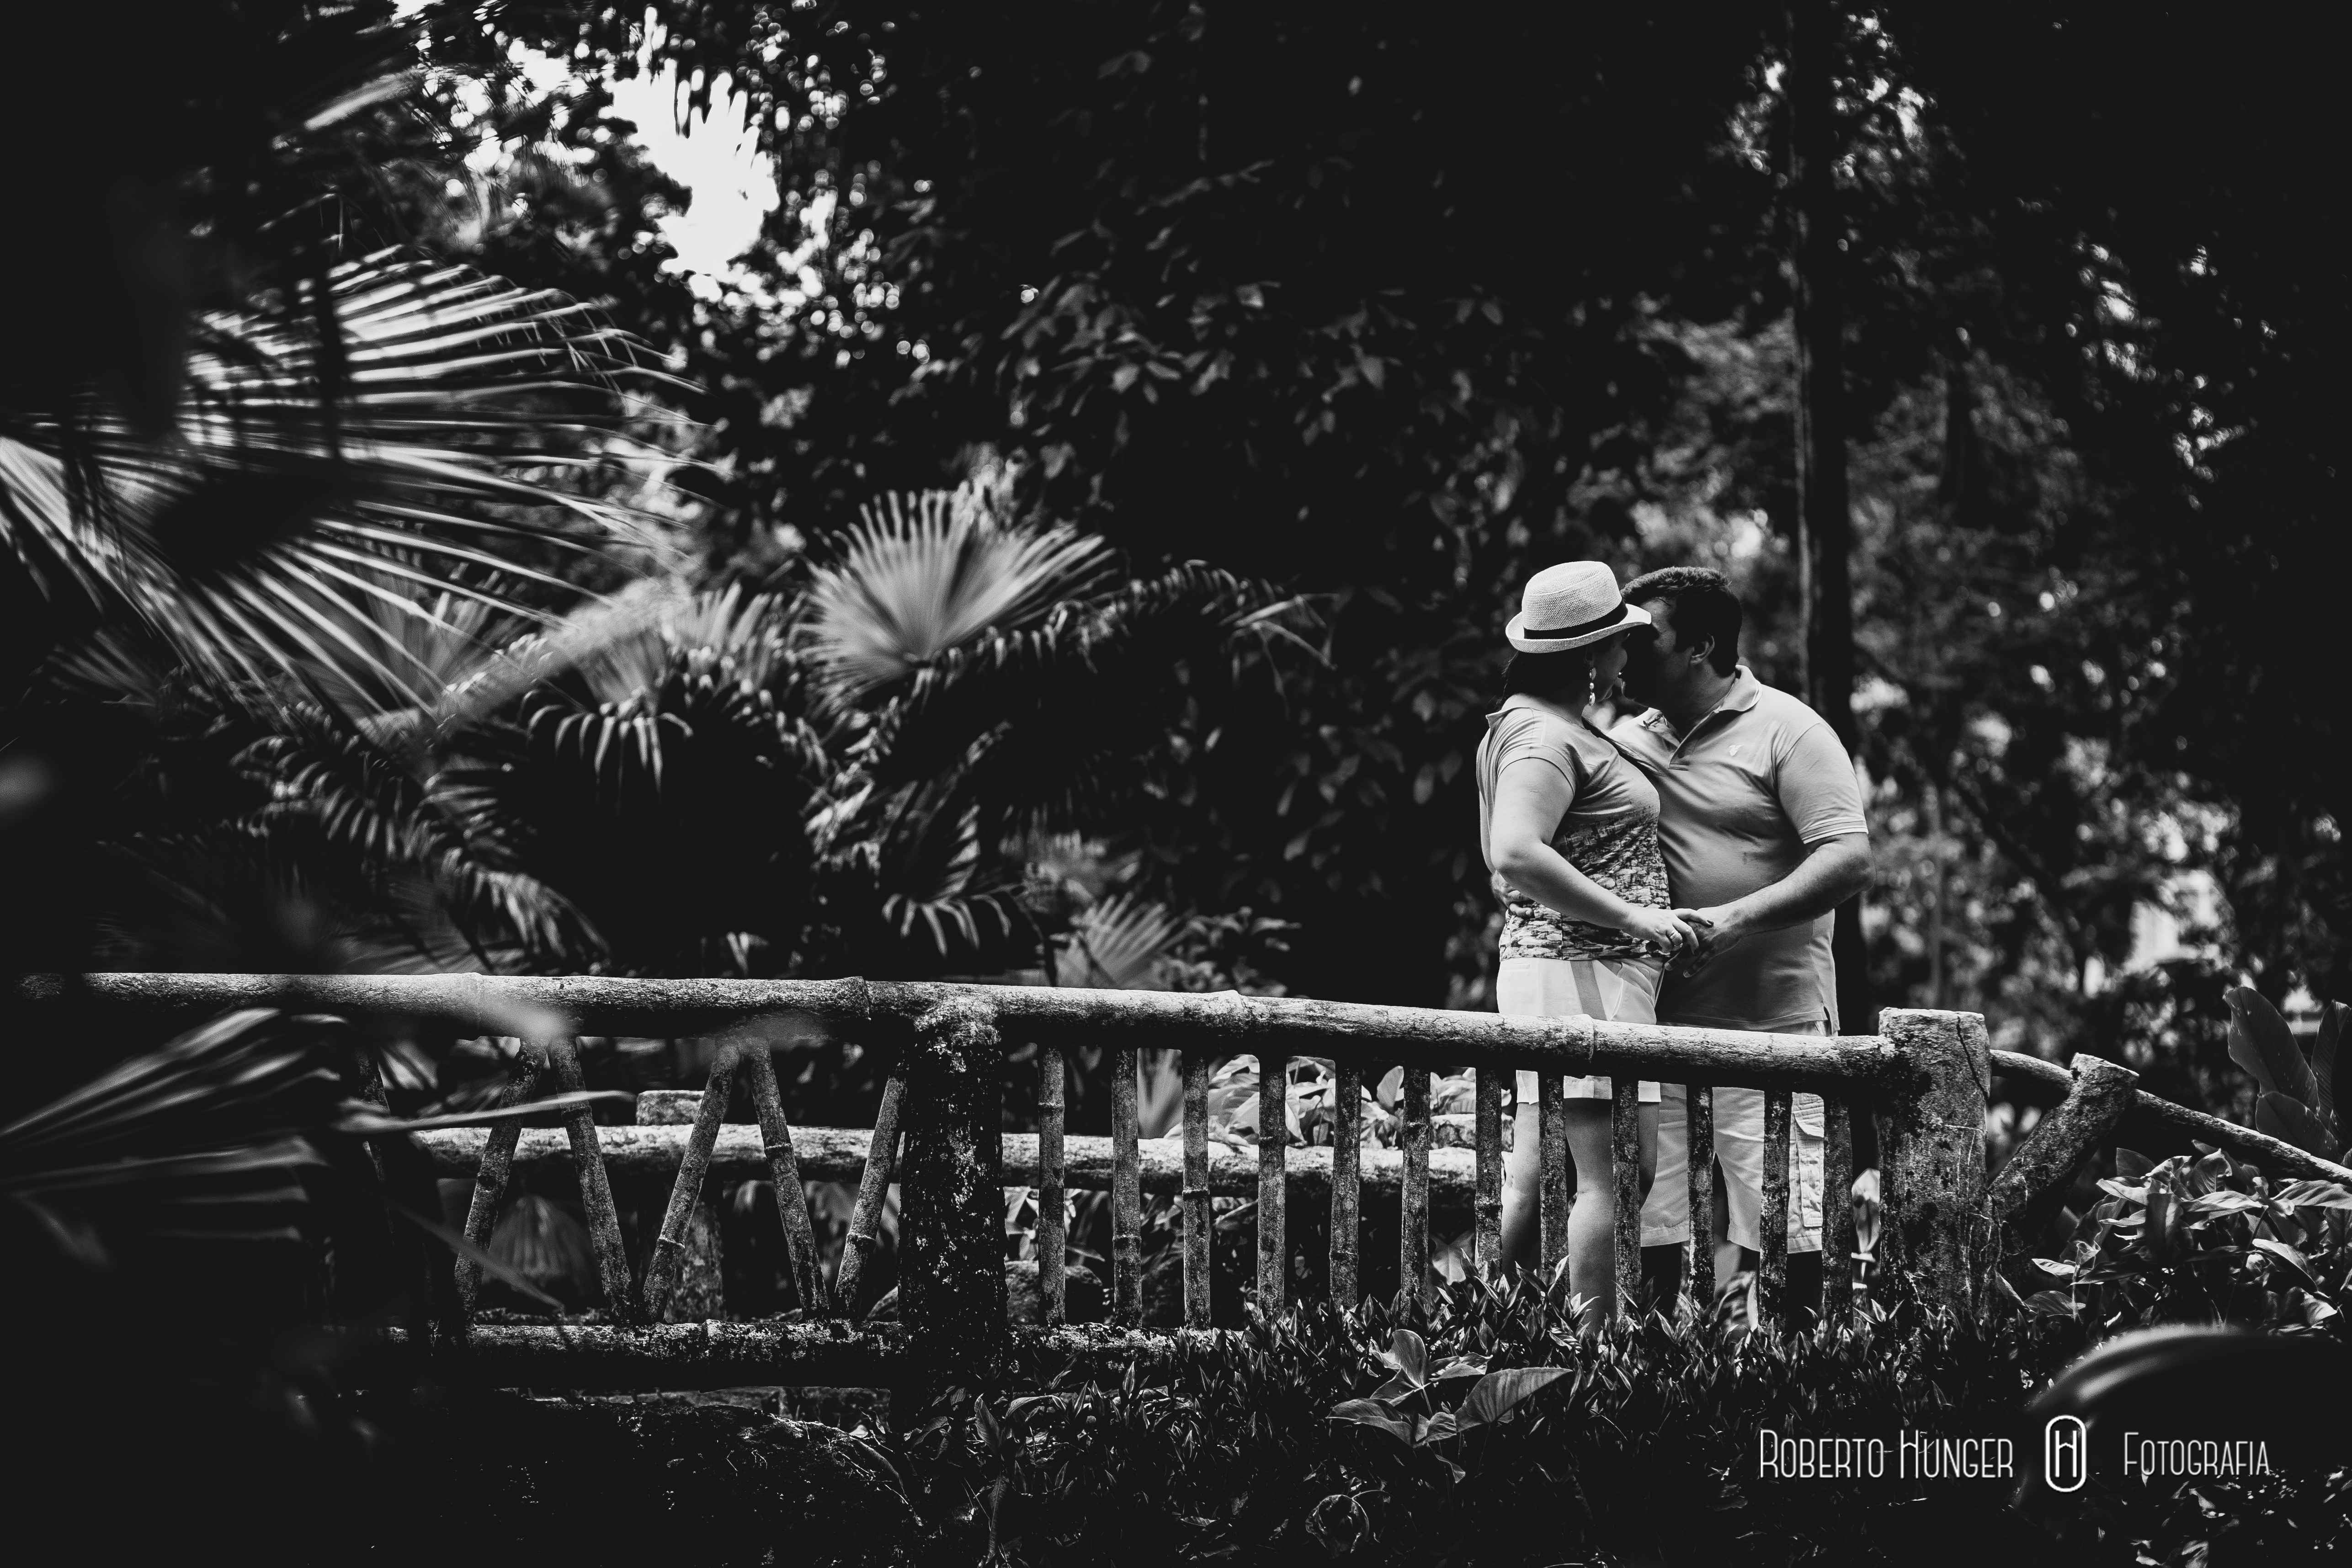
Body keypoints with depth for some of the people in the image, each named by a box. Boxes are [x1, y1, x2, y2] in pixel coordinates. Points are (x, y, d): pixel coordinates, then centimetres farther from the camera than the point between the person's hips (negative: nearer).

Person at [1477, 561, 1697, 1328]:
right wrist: (1633, 916, -26)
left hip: (1549, 966, 11)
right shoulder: (1546, 739, -15)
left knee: (1530, 1177, 12)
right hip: (1583, 970, -11)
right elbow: (1515, 853, -29)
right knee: (1613, 1171, -11)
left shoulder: (1559, 728, 19)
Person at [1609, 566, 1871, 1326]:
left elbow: (1850, 859, -12)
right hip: (1657, 1020, 5)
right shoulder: (1624, 740, 13)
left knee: (1781, 1226, -5)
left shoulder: (1786, 732, -3)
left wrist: (1736, 919, -22)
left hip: (1769, 1020, -5)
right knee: (1650, 1225, 4)